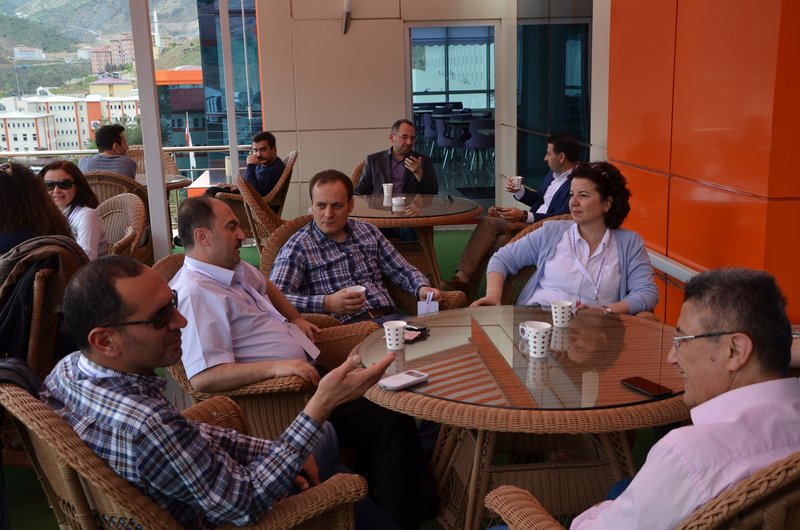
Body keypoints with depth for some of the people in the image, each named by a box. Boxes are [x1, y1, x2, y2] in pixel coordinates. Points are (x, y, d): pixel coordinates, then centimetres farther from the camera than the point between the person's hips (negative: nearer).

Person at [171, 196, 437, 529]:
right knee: (390, 420, -14)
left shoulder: (235, 268, 11)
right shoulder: (196, 293, -20)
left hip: (307, 375, 10)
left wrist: (295, 318, 21)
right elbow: (204, 378, -29)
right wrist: (277, 367, -33)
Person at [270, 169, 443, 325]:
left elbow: (403, 271, 23)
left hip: (389, 318, 5)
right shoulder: (298, 246, 1)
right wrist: (326, 303, -23)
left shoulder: (368, 232, 18)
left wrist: (422, 288, 1)